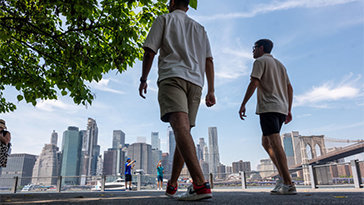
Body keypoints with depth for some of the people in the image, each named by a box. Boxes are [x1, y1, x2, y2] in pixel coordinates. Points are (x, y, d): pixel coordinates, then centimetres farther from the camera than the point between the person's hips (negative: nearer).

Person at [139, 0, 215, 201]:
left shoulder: (164, 19, 16)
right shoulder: (199, 28, 29)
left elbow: (150, 51, 4)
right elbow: (208, 60, 18)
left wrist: (143, 79, 12)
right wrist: (211, 90, 14)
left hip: (171, 76, -5)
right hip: (195, 81, 6)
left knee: (181, 127, -22)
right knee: (184, 131, 7)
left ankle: (200, 184, -38)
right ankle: (172, 185, 15)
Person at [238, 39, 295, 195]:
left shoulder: (260, 61, 2)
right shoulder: (279, 64, 26)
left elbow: (254, 83, -13)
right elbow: (289, 89, 21)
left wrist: (243, 104, -13)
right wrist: (289, 110, 22)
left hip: (268, 107, -9)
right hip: (282, 108, 9)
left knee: (275, 144, -12)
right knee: (266, 142, 13)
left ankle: (288, 184, -15)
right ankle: (283, 176, 5)